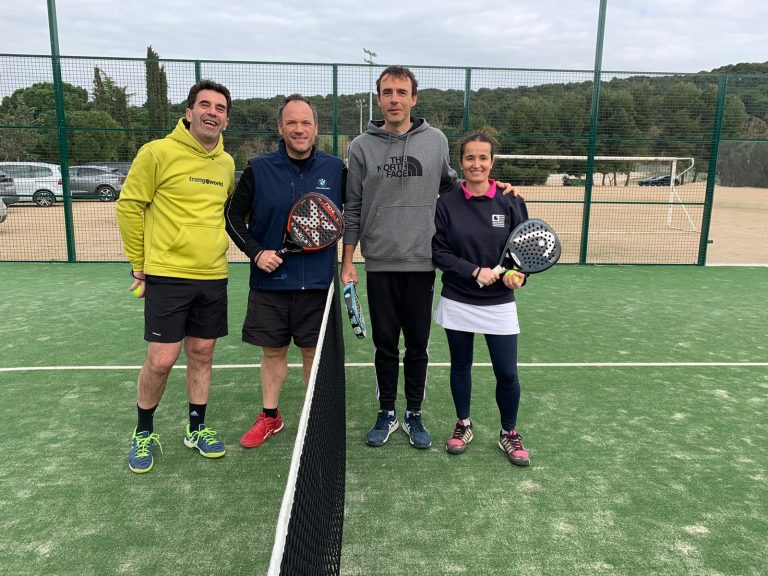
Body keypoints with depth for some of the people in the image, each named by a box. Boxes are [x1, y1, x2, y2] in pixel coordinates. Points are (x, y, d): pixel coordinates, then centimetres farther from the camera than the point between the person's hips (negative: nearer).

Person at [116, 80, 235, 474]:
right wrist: (139, 264, -1)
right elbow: (129, 206, -4)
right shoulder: (158, 153, -8)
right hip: (167, 276, -5)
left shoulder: (226, 163, 8)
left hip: (213, 277, 5)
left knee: (202, 354, 12)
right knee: (161, 360, -3)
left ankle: (196, 428, 28)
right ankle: (143, 433, 21)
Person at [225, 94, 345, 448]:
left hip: (318, 282, 0)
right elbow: (233, 215, 5)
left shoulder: (335, 169, 0)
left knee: (315, 351, 10)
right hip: (270, 281, 0)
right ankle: (270, 417, 29)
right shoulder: (258, 169, -2)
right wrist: (256, 252, -8)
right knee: (273, 352, 12)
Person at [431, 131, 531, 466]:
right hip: (457, 302, 1)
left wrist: (517, 273, -20)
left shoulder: (511, 203, -2)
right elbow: (438, 251, -5)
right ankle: (463, 425, 36)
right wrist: (475, 271, -17)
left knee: (507, 373, 1)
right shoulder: (447, 204, -2)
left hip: (499, 304, 0)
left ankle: (509, 433, 26)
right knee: (460, 366, 14)